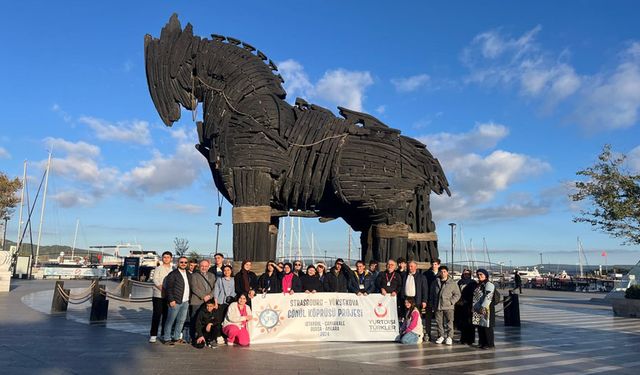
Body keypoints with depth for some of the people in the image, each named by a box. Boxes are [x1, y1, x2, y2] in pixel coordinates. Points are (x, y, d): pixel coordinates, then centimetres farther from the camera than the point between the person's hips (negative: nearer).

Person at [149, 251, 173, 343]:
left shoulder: (173, 269, 11)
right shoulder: (158, 268, 1)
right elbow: (155, 280, -9)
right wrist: (162, 289, -20)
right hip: (158, 295, -3)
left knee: (166, 315, 8)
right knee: (156, 315, -3)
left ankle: (164, 334, 18)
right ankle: (153, 335, 3)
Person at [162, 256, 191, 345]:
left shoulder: (188, 273, 14)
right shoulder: (173, 274, -6)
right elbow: (168, 288, -10)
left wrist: (189, 298, 10)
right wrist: (171, 300, -16)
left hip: (185, 302, 7)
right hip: (175, 302, -7)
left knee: (181, 321, 12)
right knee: (170, 321, 1)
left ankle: (176, 337, 23)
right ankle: (167, 339, 9)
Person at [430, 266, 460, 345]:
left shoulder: (452, 283, -1)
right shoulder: (436, 282, 11)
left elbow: (457, 294, 0)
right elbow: (432, 294, 20)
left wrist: (451, 302, -9)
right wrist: (432, 303, 13)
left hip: (448, 307, -4)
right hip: (438, 306, 4)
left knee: (449, 322, -2)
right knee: (439, 322, 8)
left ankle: (449, 337, 9)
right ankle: (441, 336, 21)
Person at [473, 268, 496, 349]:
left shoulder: (489, 284, -9)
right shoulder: (478, 285, 19)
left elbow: (488, 297, -19)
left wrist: (483, 307, -22)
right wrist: (474, 307, 16)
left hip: (486, 309, -9)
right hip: (478, 309, 9)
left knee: (486, 326, -4)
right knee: (480, 326, 11)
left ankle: (489, 344, 4)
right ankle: (482, 342, 20)